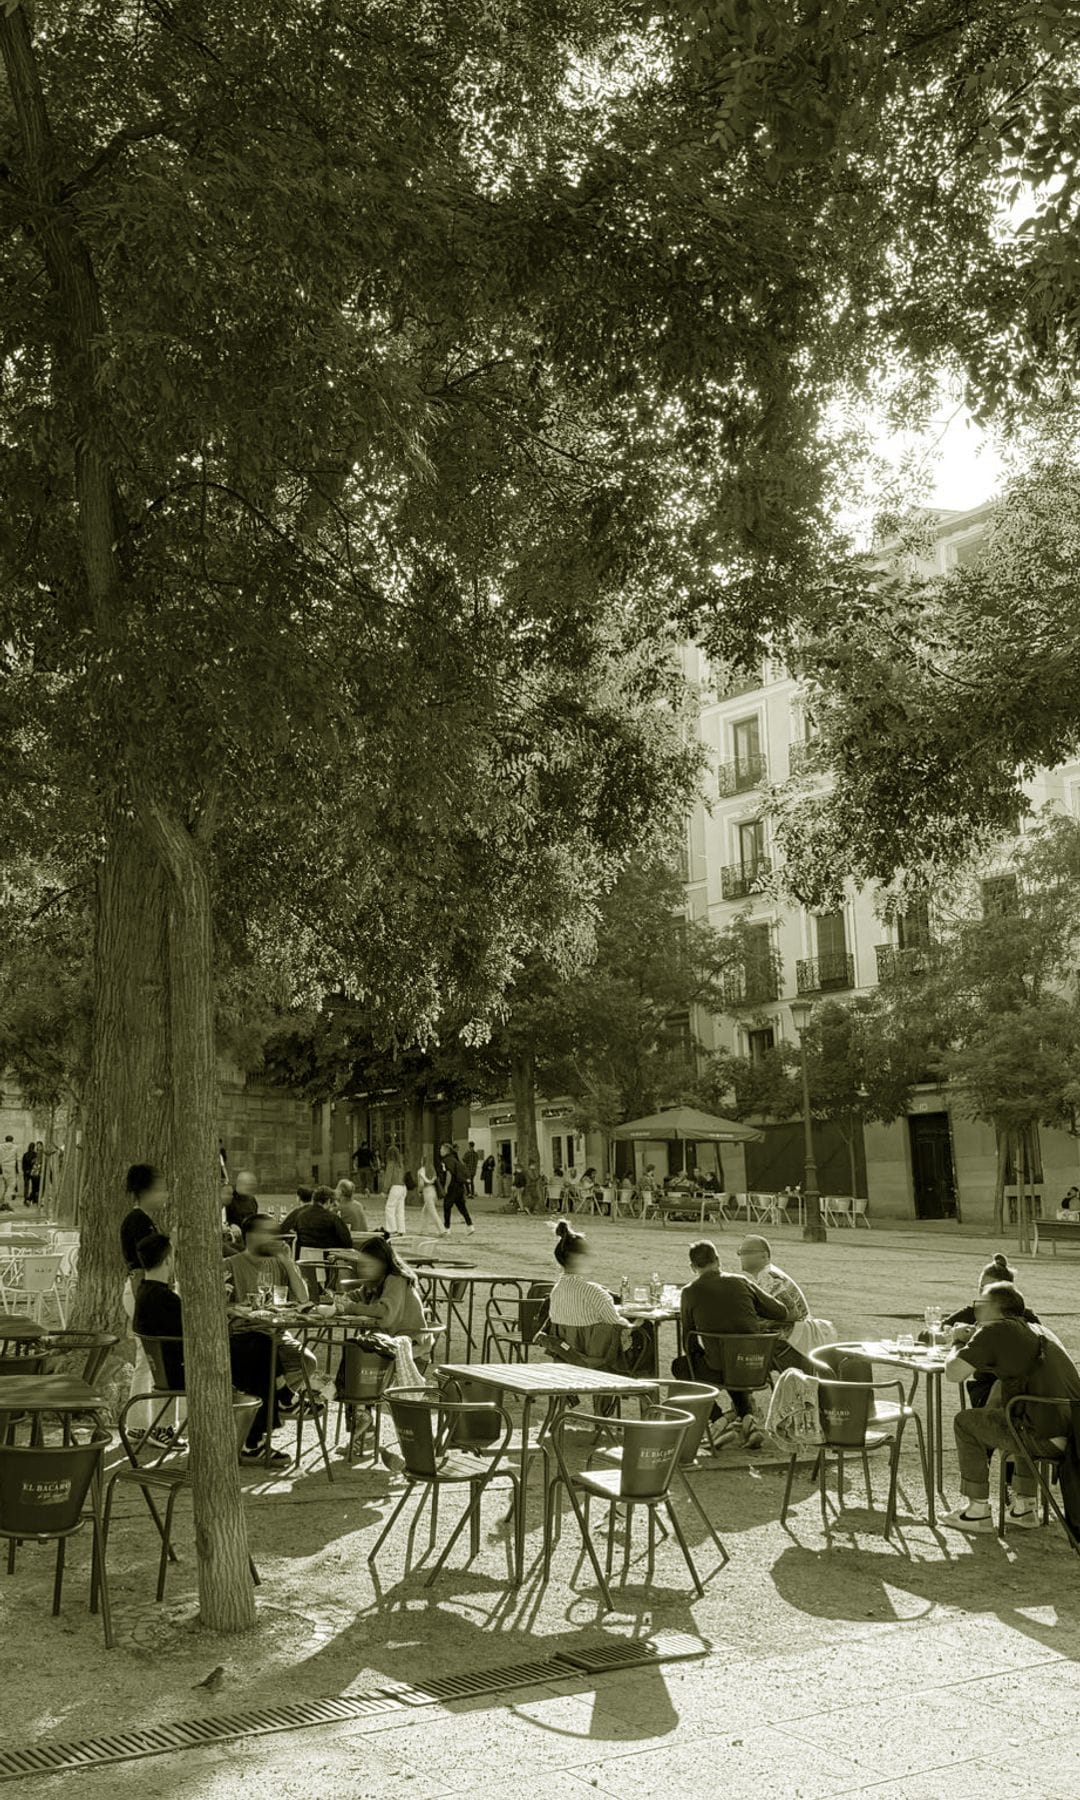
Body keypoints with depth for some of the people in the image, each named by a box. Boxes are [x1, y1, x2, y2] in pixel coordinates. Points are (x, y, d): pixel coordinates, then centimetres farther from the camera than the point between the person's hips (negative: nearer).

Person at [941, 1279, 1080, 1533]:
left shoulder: (995, 1331, -5)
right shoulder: (1037, 1329, 20)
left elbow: (953, 1372, -8)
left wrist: (957, 1347, 14)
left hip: (1049, 1439, -8)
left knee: (965, 1423, 9)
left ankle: (977, 1511, 15)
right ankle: (1024, 1507, 34)